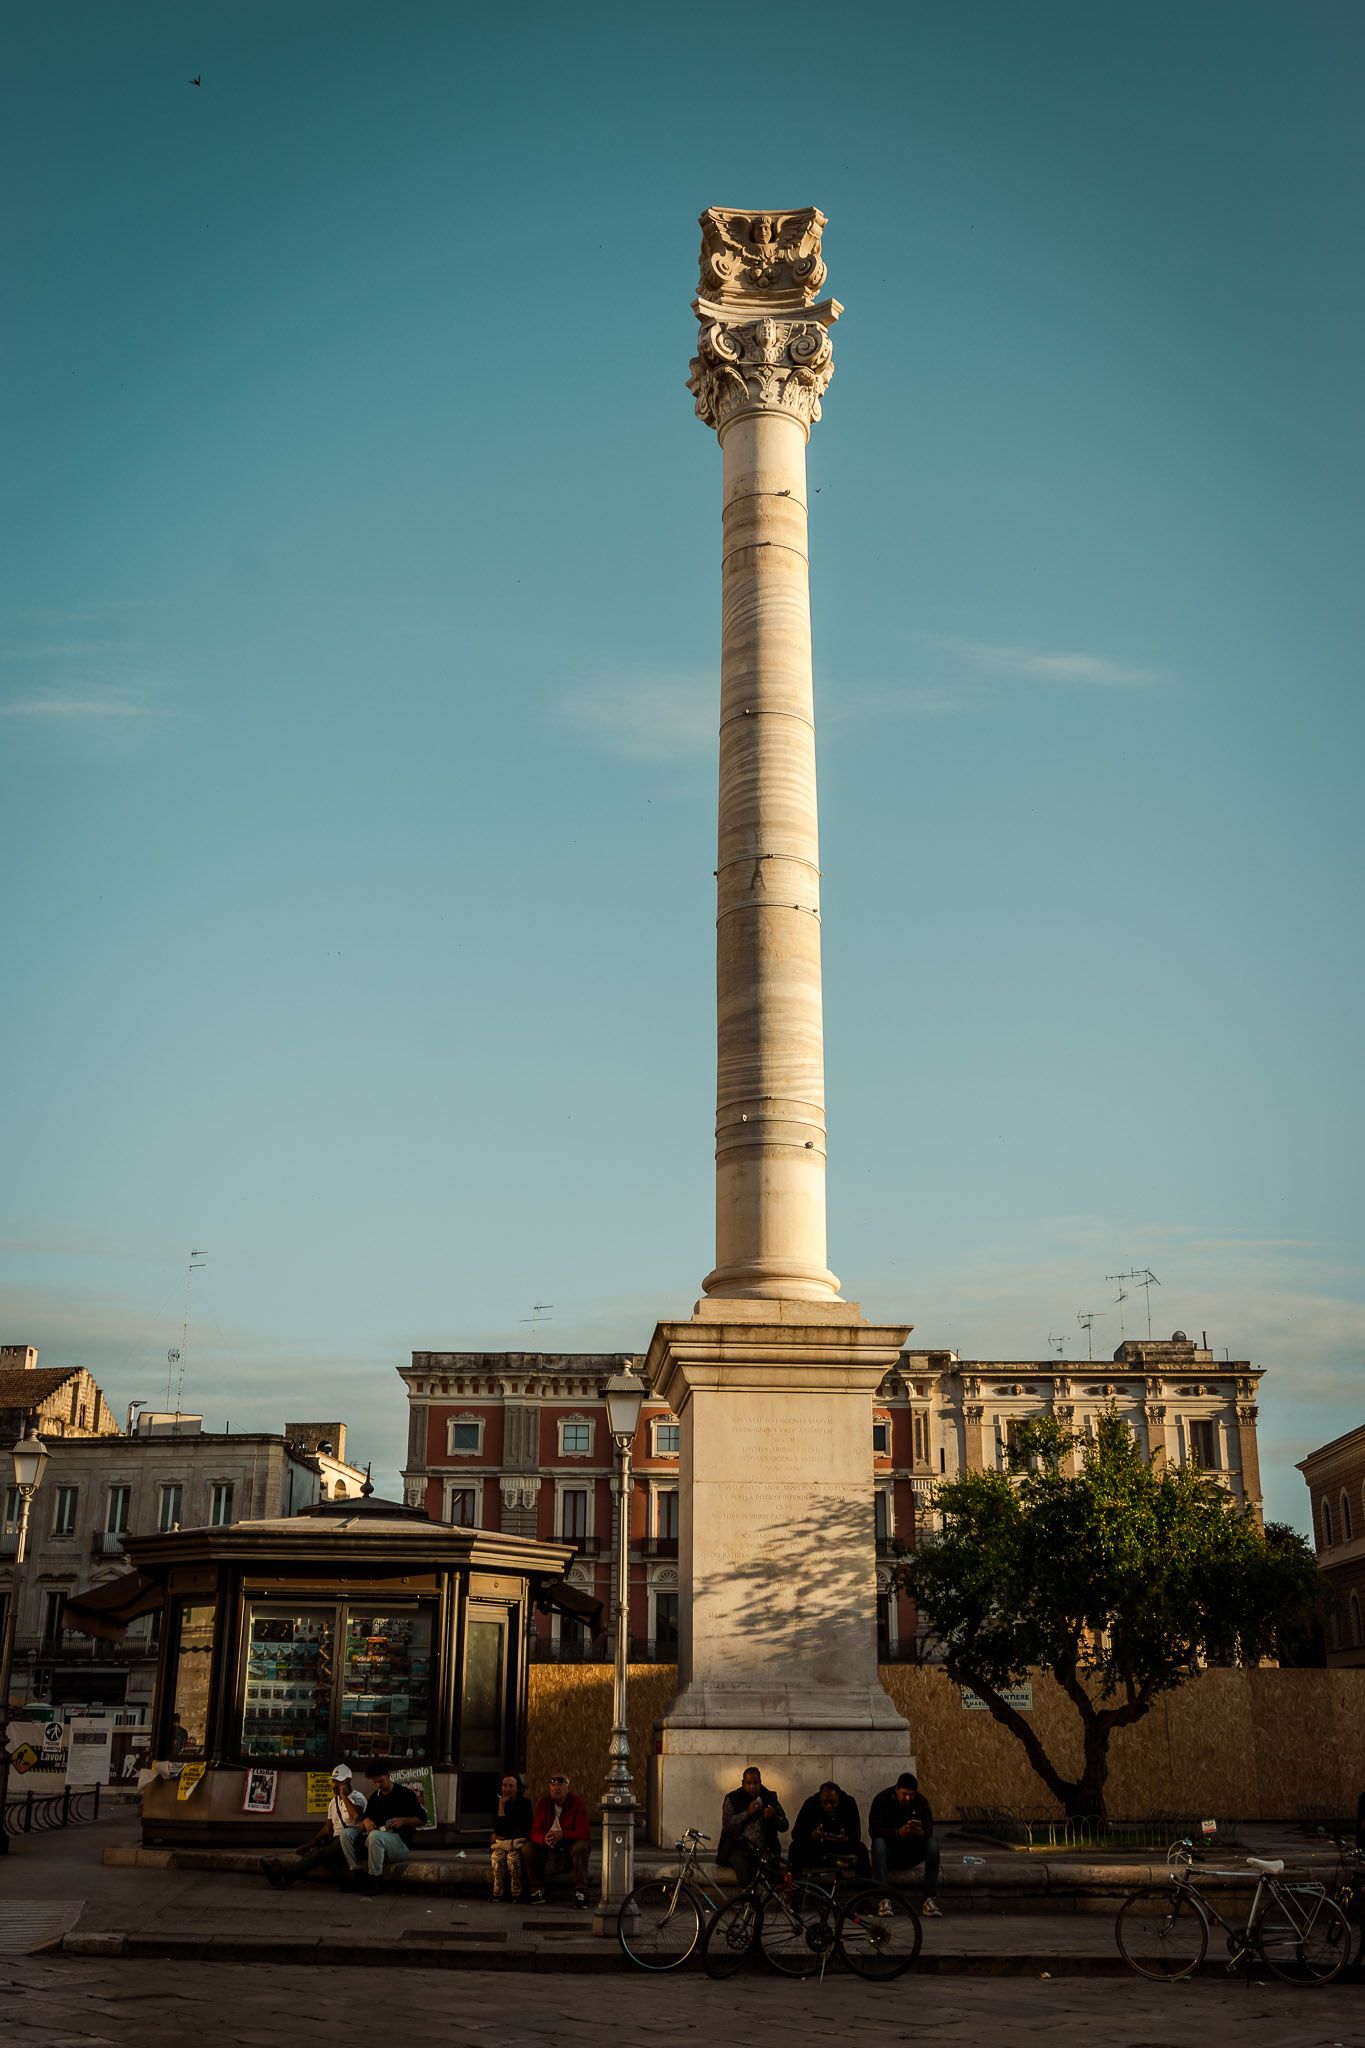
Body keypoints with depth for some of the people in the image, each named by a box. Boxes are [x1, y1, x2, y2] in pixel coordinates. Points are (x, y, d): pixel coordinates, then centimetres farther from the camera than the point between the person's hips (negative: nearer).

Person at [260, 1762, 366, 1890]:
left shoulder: (357, 1797, -1)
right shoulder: (333, 1801, 22)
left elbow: (356, 1816, -24)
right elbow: (328, 1828, 21)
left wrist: (344, 1795, -14)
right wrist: (310, 1844, 6)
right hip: (335, 1840, 8)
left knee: (321, 1854, -33)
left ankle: (284, 1871, -45)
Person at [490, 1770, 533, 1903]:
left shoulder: (524, 1803, 2)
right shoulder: (497, 1802, 5)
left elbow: (526, 1828, 1)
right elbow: (498, 1829, -4)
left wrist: (507, 1837, -4)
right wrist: (501, 1806, -12)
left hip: (518, 1842, -1)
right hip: (500, 1842, 1)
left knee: (513, 1857, -33)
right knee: (498, 1857, -32)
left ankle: (517, 1894, -25)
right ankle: (497, 1894, -25)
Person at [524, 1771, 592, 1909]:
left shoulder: (576, 1803, -13)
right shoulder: (545, 1803, -3)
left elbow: (585, 1833, -22)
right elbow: (535, 1831, -8)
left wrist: (563, 1834, -37)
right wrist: (544, 1839, -33)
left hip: (571, 1843, -4)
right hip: (551, 1848, 4)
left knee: (581, 1847, -36)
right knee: (528, 1849, -17)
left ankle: (580, 1891, -27)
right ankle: (538, 1891, -6)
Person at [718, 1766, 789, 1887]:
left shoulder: (770, 1797, 12)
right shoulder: (732, 1799, 7)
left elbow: (784, 1826, 9)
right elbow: (727, 1824, -7)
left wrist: (774, 1816, -13)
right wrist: (748, 1813, -17)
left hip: (763, 1849, 2)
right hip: (740, 1847, -1)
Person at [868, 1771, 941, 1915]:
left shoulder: (921, 1801, -5)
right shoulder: (882, 1800, -12)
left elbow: (929, 1830, -15)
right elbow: (873, 1829, -22)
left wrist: (920, 1833, -41)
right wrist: (898, 1832, -38)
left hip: (912, 1852, 2)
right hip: (890, 1852, -2)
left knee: (933, 1843, -26)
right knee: (878, 1843, -34)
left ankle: (929, 1900, -27)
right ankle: (883, 1899, -36)